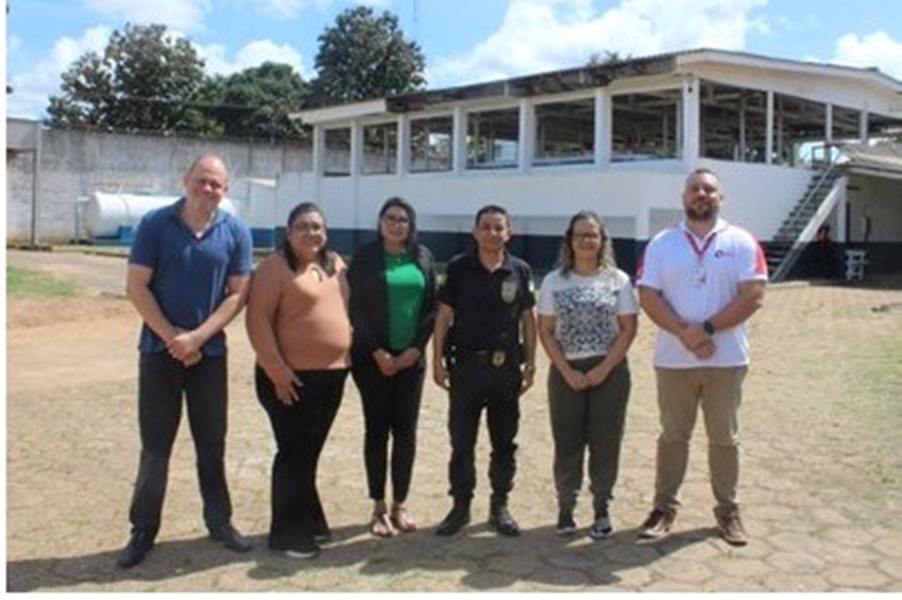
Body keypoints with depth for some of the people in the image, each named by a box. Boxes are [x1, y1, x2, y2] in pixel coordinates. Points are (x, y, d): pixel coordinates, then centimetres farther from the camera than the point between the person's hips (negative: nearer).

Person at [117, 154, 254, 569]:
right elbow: (136, 287, -6)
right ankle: (143, 531, 16)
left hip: (210, 352, 1)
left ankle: (219, 521, 24)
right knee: (154, 445, 5)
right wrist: (171, 336, -12)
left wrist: (197, 337, -13)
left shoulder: (236, 233, -1)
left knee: (212, 443, 10)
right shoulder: (155, 224, -4)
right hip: (159, 349, -1)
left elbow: (238, 294, -3)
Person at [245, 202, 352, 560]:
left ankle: (308, 522, 29)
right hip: (292, 376, -6)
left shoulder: (335, 265, 12)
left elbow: (345, 310, 20)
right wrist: (276, 370, -19)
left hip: (332, 374, 7)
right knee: (294, 453, 0)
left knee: (310, 452, 16)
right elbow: (258, 320, -15)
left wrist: (348, 356, 10)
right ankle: (288, 533, 12)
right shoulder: (275, 267, -9)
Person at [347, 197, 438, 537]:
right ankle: (379, 507, 12)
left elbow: (432, 306, 6)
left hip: (411, 356, 3)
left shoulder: (422, 257, 7)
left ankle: (400, 504, 17)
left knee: (406, 431, 6)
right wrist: (377, 351, -12)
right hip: (373, 357, -3)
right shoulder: (365, 257, -1)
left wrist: (417, 347, -6)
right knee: (377, 430, 3)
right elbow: (355, 307, -5)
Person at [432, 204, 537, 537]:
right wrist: (438, 360, -5)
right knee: (461, 441, 6)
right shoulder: (459, 269, -2)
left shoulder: (520, 271, 1)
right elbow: (443, 316, 0)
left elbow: (528, 319, 6)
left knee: (504, 441, 10)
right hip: (466, 365, -1)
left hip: (506, 367, 1)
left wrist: (530, 362, 3)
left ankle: (500, 506, 23)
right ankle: (460, 506, 19)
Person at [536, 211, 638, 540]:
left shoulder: (618, 280, 0)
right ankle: (566, 506, 20)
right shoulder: (554, 281, 2)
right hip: (566, 372, 1)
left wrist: (604, 369, -11)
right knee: (567, 442, 5)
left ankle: (602, 510, 18)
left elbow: (628, 329, -2)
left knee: (605, 442, 4)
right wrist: (567, 371, -9)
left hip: (609, 371, 0)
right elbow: (545, 331, 0)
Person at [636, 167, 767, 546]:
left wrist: (707, 328, -17)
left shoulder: (741, 242, 0)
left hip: (726, 359, 0)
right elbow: (648, 297, -4)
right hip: (673, 359, 1)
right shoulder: (661, 244, 3)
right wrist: (685, 332, -17)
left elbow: (753, 296, -8)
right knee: (673, 435, 11)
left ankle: (728, 510, 24)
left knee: (724, 437, 10)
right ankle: (664, 507, 21)